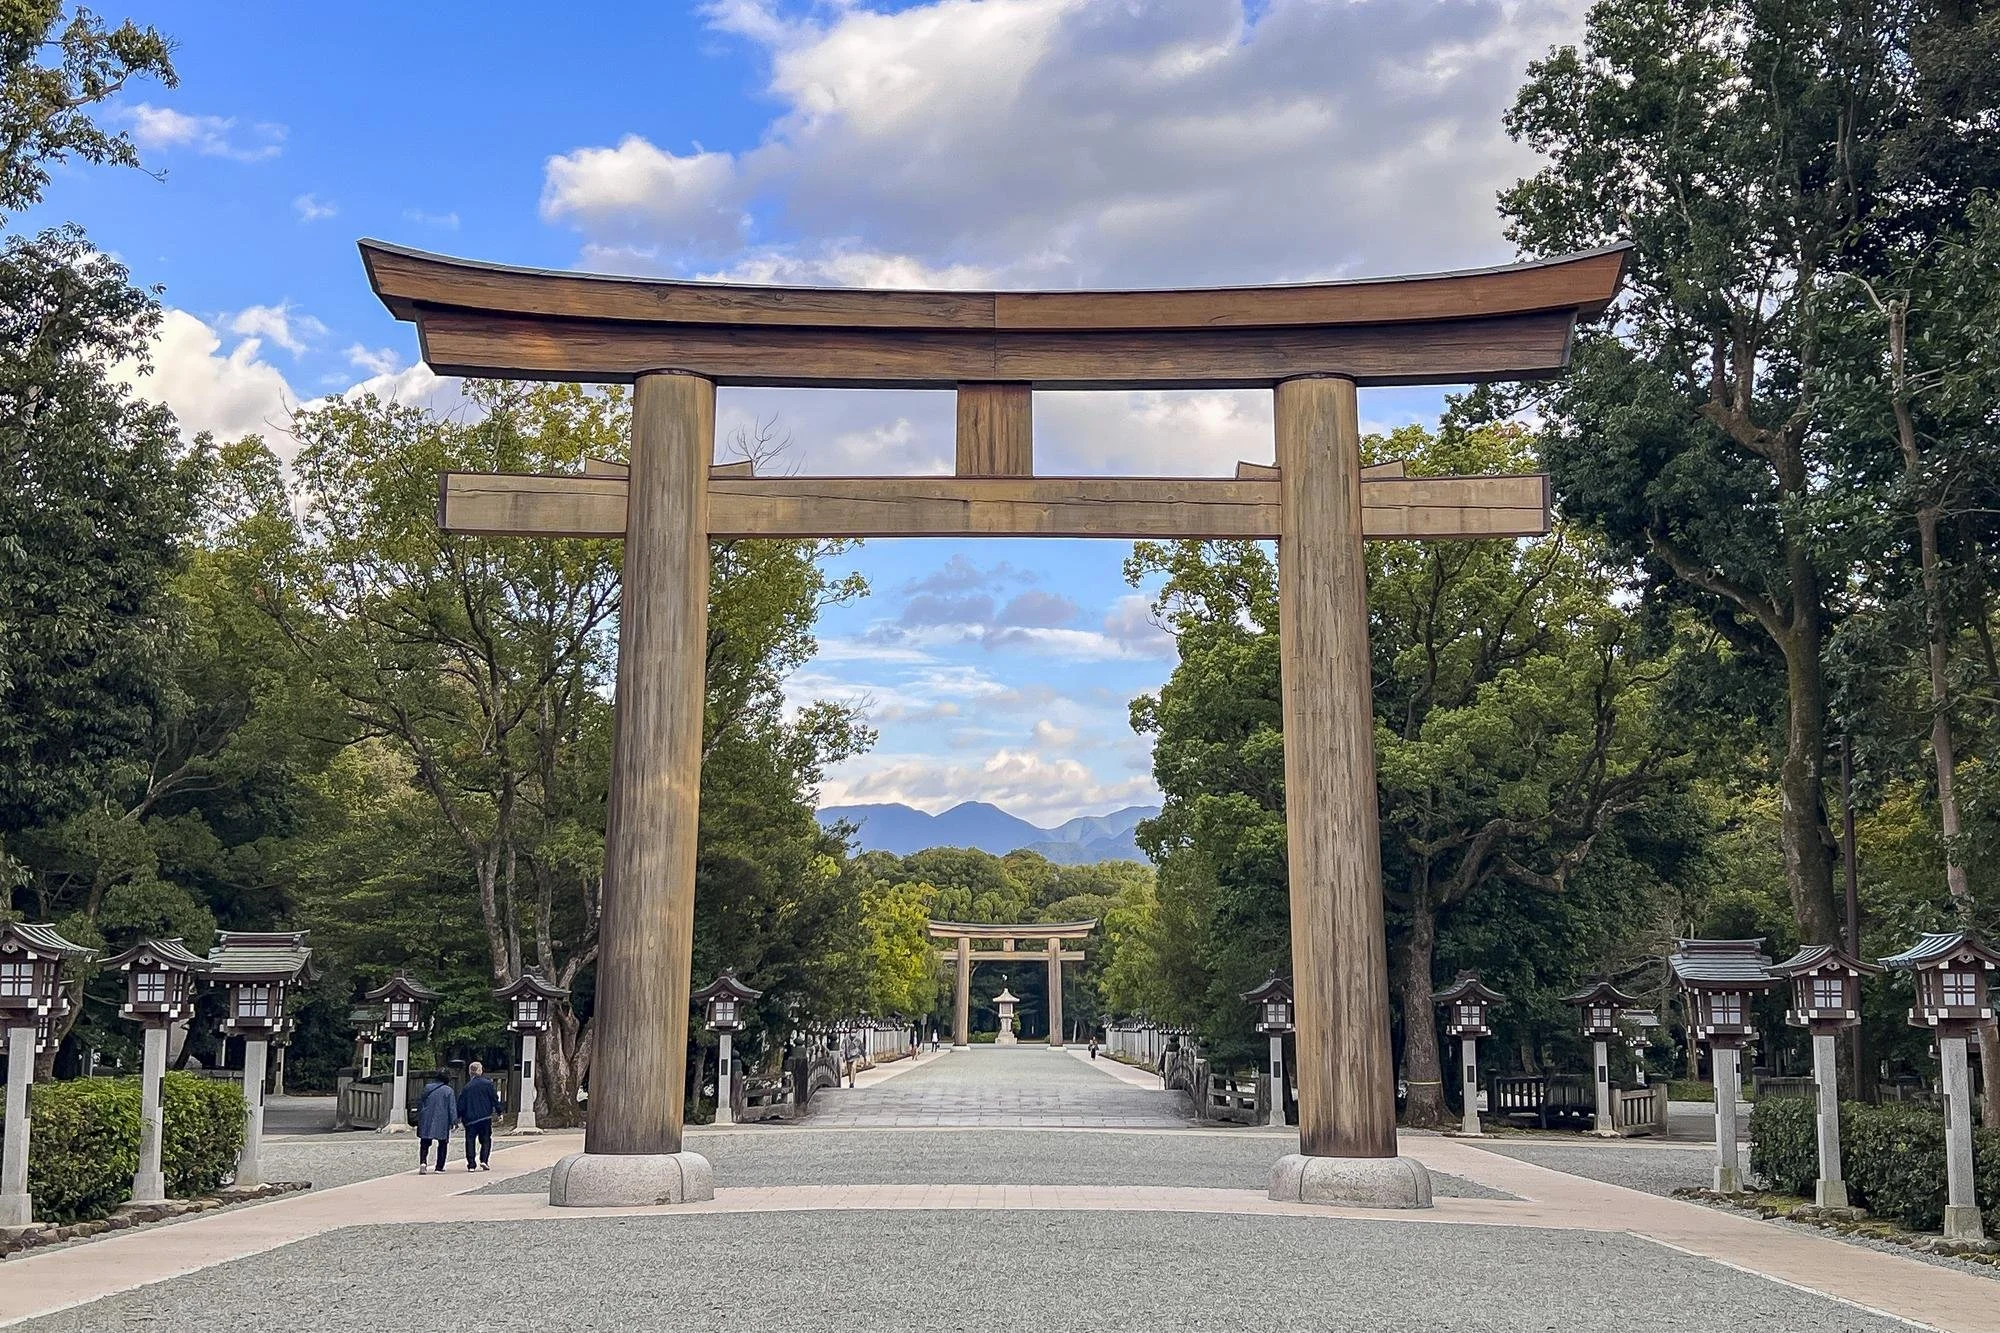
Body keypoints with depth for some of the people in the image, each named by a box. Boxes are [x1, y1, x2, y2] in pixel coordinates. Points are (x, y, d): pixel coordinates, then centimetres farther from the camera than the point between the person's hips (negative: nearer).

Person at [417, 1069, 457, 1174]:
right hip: (442, 1122, -1)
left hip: (427, 1121, 2)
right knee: (442, 1144, 10)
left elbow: (420, 1105, 10)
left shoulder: (427, 1088, 2)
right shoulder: (448, 1090, -5)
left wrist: (419, 1119, 18)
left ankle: (423, 1162, -15)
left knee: (424, 1144, 7)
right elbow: (452, 1107, -6)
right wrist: (454, 1120, -1)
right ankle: (439, 1166, 7)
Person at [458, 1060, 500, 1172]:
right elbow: (495, 1099, -1)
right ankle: (483, 1160, -10)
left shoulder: (466, 1087, 1)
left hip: (470, 1118, 1)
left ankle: (471, 1164, 2)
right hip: (485, 1117, -1)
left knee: (470, 1141, 7)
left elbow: (461, 1104, 4)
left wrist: (459, 1117, 13)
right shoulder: (487, 1084, -3)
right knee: (486, 1140, 8)